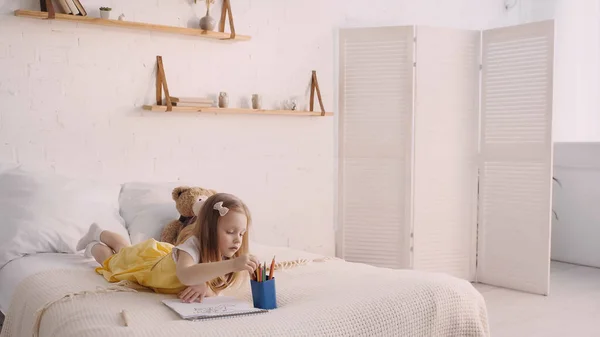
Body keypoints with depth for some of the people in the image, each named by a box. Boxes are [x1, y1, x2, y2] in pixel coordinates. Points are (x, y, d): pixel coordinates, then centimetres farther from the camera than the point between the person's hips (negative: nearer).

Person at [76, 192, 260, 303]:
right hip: (145, 258, -5)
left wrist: (204, 287, -51)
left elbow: (216, 289, -28)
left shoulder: (223, 254, -28)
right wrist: (231, 265, -79)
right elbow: (186, 275, -70)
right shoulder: (192, 245, -49)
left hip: (164, 254, 6)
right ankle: (94, 247, 56)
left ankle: (99, 234, 61)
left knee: (124, 247, 35)